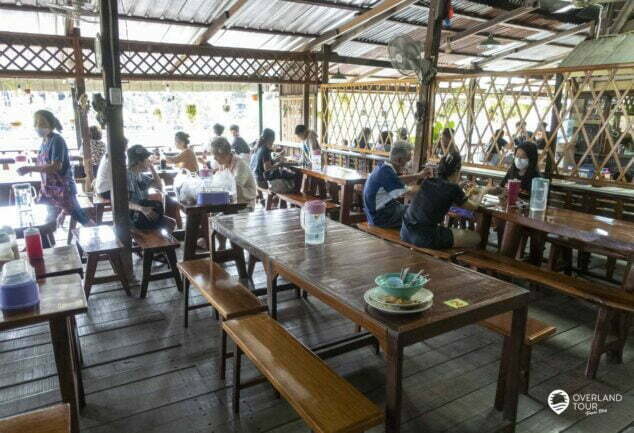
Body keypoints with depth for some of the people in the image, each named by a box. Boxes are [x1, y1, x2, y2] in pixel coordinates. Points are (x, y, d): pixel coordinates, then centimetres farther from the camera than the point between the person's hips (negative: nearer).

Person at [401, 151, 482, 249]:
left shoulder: (427, 182, 11)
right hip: (424, 239, -8)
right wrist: (480, 194, 34)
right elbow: (473, 206, 13)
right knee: (475, 237, 5)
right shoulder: (453, 188, -6)